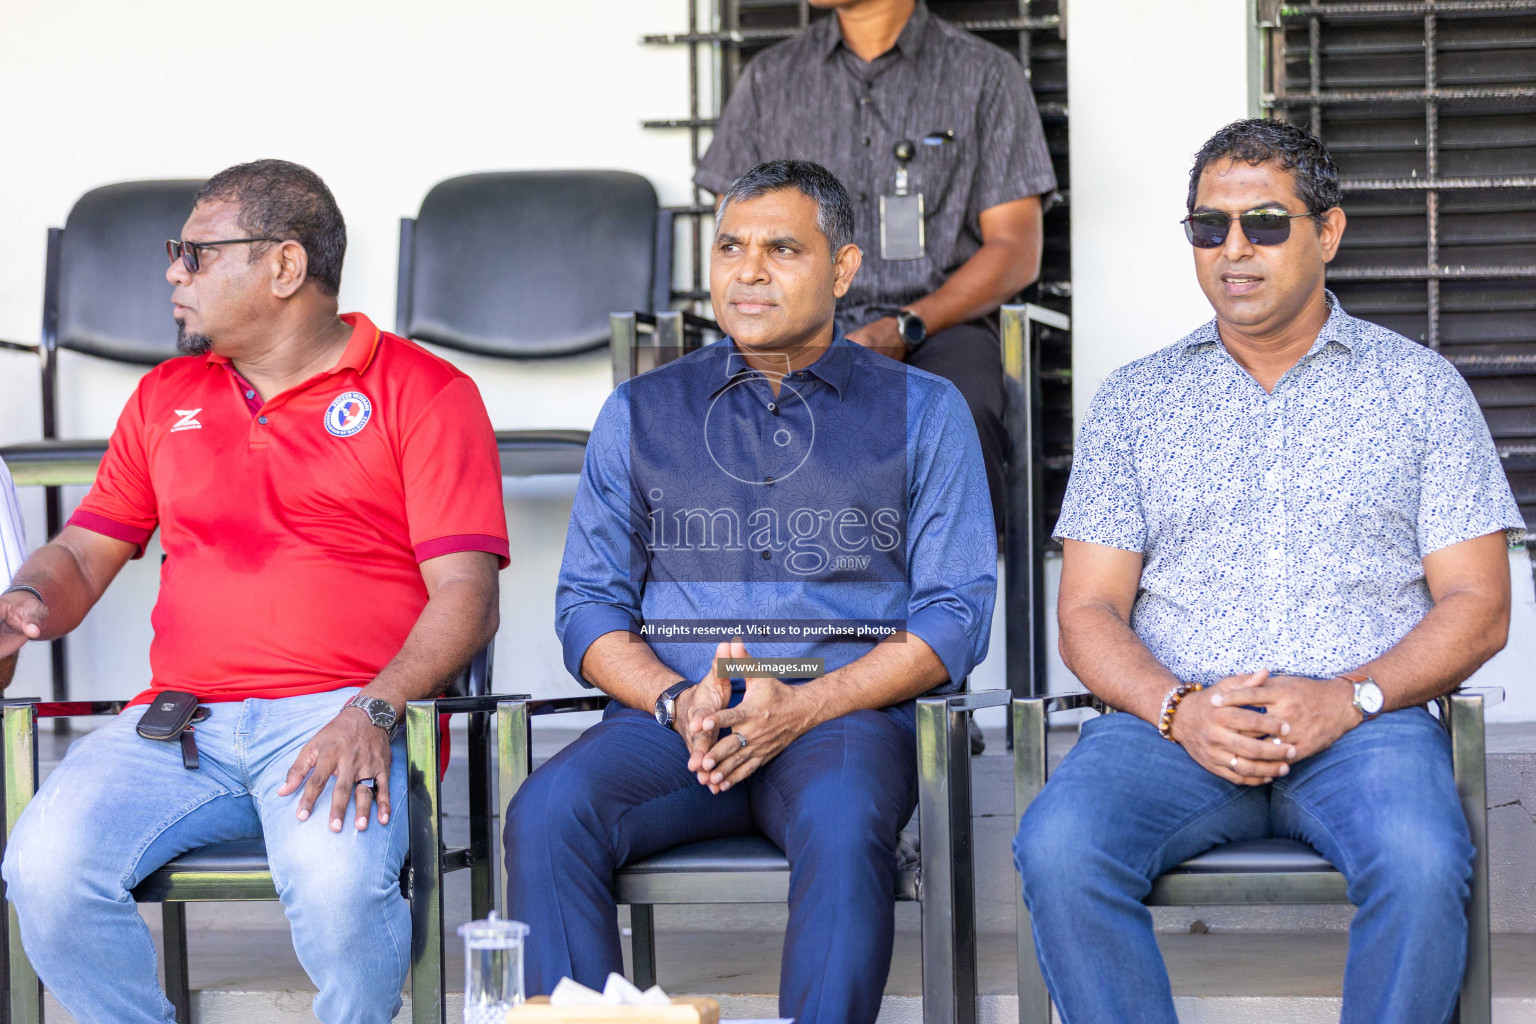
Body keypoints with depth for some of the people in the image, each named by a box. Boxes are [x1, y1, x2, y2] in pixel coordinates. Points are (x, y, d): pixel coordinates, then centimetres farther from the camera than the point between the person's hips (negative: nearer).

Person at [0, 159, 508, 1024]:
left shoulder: (424, 393, 6)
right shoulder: (166, 396, 23)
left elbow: (466, 595, -3)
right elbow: (83, 554, 24)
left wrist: (374, 712, -18)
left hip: (339, 717, -4)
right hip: (179, 718, 4)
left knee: (338, 886, -34)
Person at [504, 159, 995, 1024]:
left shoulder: (923, 413, 12)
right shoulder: (641, 414, 18)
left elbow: (956, 614, 4)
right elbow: (589, 604, 13)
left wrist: (803, 706, -12)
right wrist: (678, 702, -9)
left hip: (845, 712, -2)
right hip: (669, 716, 2)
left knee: (843, 828, -37)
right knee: (548, 815, -30)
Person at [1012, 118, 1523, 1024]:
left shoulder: (1420, 388, 13)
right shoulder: (1134, 401, 17)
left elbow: (1478, 606, 7)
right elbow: (1088, 612, 11)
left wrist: (1350, 697, -11)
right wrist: (1177, 708, -11)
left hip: (1367, 721, -1)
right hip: (1173, 723, 1)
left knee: (1421, 863, -35)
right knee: (1059, 848, -30)